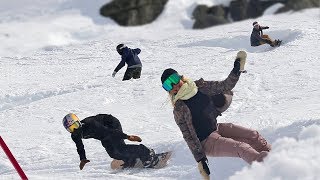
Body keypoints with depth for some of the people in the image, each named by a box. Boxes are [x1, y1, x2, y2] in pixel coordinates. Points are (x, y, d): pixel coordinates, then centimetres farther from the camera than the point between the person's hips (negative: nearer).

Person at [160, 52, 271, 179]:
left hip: (217, 128, 7)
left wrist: (236, 70, -11)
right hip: (207, 142, -7)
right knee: (242, 148, -24)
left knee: (253, 135, -4)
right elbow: (189, 136, -16)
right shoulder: (179, 110, -16)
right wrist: (200, 159, -19)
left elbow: (225, 86, 4)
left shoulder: (200, 87, 0)